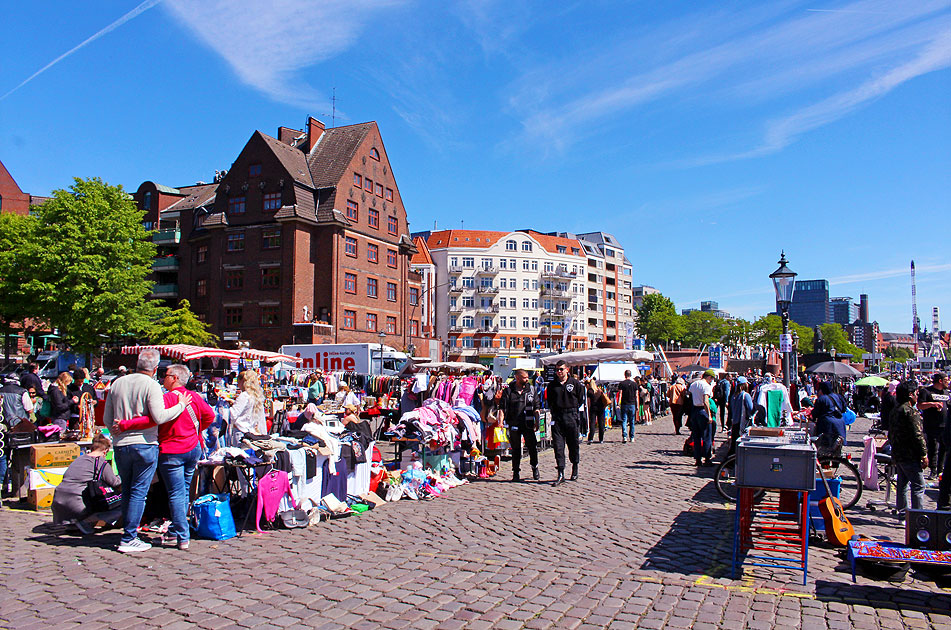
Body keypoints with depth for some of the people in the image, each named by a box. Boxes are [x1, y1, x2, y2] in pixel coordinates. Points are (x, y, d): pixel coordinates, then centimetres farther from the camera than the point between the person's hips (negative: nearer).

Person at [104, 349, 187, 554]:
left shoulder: (117, 384, 8)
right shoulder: (151, 386, -10)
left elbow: (106, 419, 12)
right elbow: (159, 417, -18)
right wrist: (181, 405, -8)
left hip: (121, 445, 6)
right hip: (144, 445, -6)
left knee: (127, 492, 16)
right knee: (139, 493, 0)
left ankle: (128, 534, 23)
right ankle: (129, 539, 1)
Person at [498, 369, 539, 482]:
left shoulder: (531, 389, 7)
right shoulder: (508, 391, 0)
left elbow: (536, 408, 9)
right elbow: (502, 408, 0)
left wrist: (536, 422, 4)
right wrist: (501, 422, -10)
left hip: (528, 425, 1)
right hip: (514, 425, -1)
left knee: (532, 447, 1)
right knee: (515, 449, 7)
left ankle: (535, 468, 24)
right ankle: (516, 472, 18)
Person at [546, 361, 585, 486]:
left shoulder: (575, 383, 2)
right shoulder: (552, 385, 8)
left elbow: (581, 399, 7)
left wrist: (573, 409, 2)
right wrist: (554, 410, 8)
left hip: (571, 416, -1)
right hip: (557, 417, 1)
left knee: (573, 444, 8)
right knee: (558, 445, -4)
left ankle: (575, 467, 31)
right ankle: (561, 474, -3)